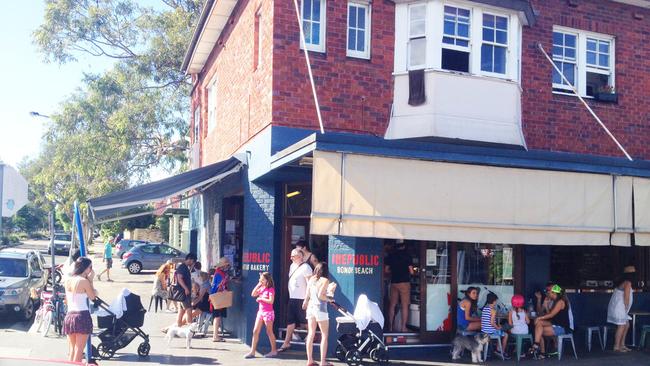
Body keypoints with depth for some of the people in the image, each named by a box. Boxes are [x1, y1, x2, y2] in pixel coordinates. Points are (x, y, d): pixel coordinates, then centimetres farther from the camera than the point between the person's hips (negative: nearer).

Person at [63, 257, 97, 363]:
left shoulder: (68, 281, 7)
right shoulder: (84, 281, -11)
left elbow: (66, 300, 15)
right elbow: (92, 297, -1)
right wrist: (90, 280, -1)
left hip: (69, 315, 6)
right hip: (82, 316, -6)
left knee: (72, 350, 15)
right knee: (79, 350, 0)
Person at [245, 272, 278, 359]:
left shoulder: (271, 289, -13)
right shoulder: (261, 288, 10)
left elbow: (271, 301, -23)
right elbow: (253, 294, 6)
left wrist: (261, 298, -15)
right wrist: (258, 285, 0)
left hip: (268, 312, -7)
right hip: (260, 312, 8)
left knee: (269, 332, 2)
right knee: (255, 331, 4)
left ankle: (274, 351, 15)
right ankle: (252, 352, 6)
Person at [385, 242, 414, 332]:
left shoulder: (391, 256, 5)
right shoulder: (407, 256, -5)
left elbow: (386, 271, 9)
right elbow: (411, 272, -6)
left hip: (393, 282, 3)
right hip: (404, 282, -3)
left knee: (392, 305, 10)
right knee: (405, 306, 0)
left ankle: (390, 326, 13)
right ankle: (403, 327, -2)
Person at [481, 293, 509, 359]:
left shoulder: (484, 308, 7)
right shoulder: (493, 310, -18)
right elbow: (492, 322, -23)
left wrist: (497, 325, 15)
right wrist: (498, 327, -5)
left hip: (484, 331, 8)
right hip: (491, 331, -8)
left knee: (501, 332, 31)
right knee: (505, 335, 16)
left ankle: (498, 350, 29)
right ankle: (503, 352, 23)